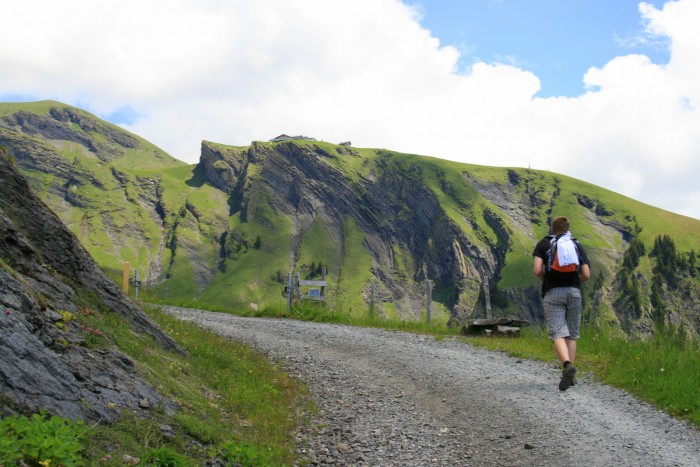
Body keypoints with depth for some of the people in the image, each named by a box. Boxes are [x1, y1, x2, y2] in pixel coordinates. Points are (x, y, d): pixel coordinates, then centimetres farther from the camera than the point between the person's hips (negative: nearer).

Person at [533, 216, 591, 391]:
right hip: (574, 292, 2)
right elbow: (586, 275, 5)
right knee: (571, 334, 11)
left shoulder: (543, 244, 7)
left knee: (557, 333, -8)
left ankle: (568, 365, -32)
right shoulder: (577, 245, 12)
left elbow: (537, 270, -6)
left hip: (553, 293, -2)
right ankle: (570, 375, 12)